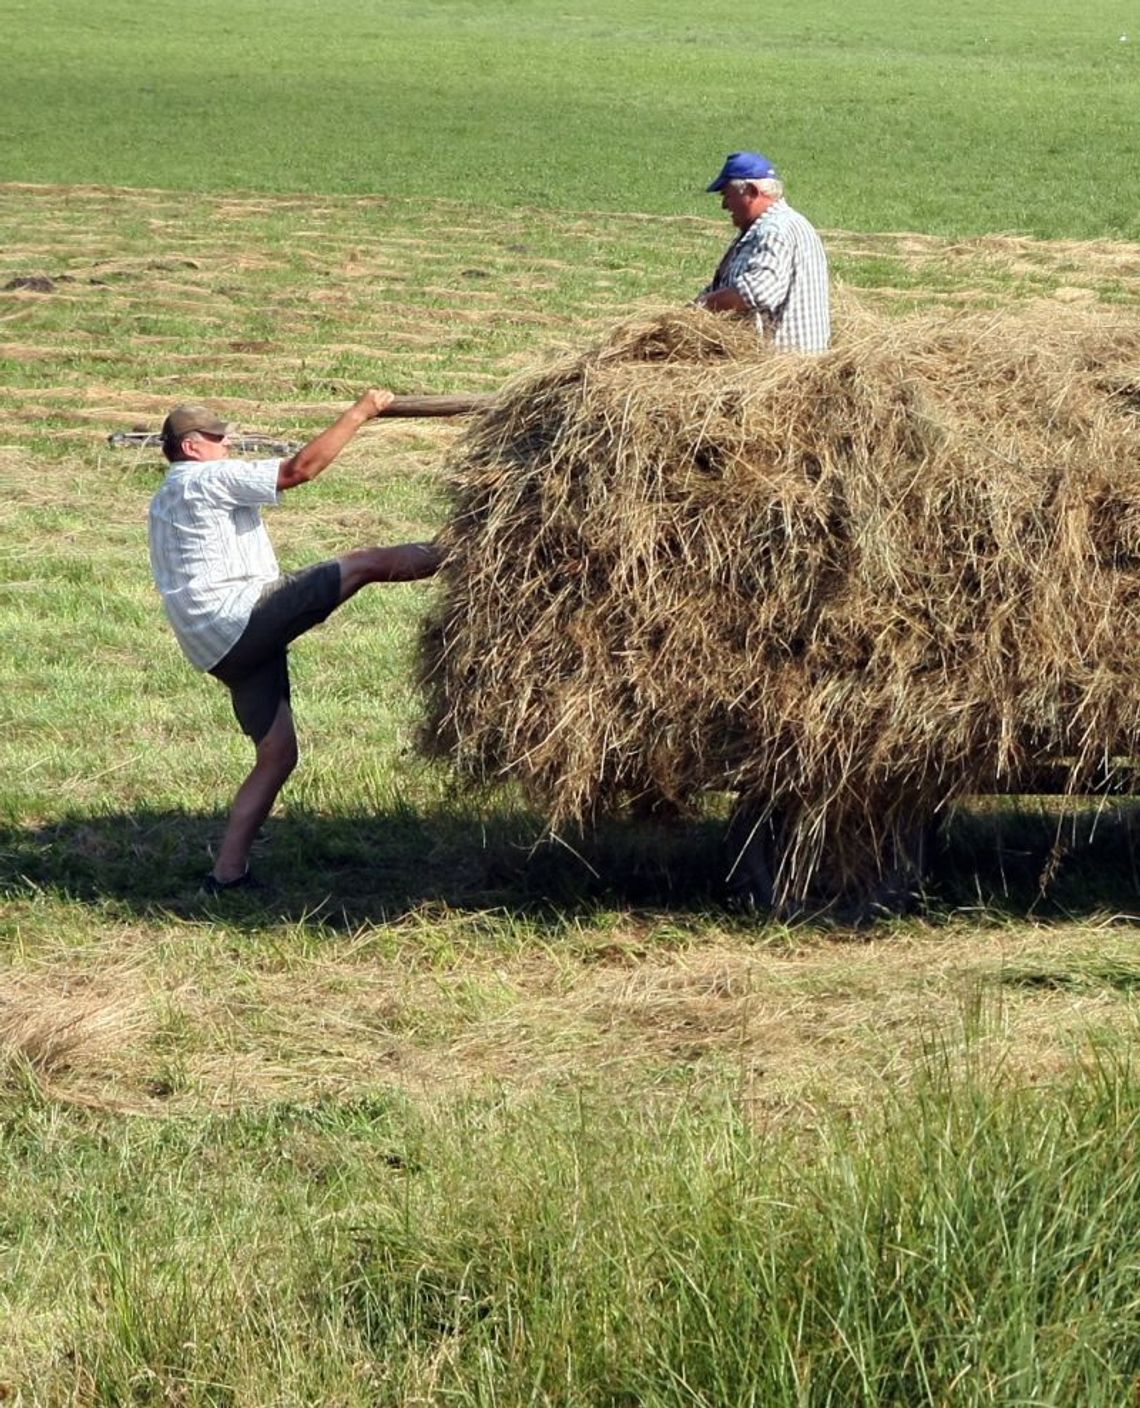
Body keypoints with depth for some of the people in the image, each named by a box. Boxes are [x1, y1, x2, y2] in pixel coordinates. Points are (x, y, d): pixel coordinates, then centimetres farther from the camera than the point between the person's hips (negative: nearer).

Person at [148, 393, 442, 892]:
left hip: (221, 648, 10)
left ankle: (227, 871, 5)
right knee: (365, 562, -10)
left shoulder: (166, 500, 25)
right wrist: (359, 414, -6)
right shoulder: (208, 480, -6)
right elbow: (302, 467, -12)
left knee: (276, 754, 9)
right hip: (242, 615, -10)